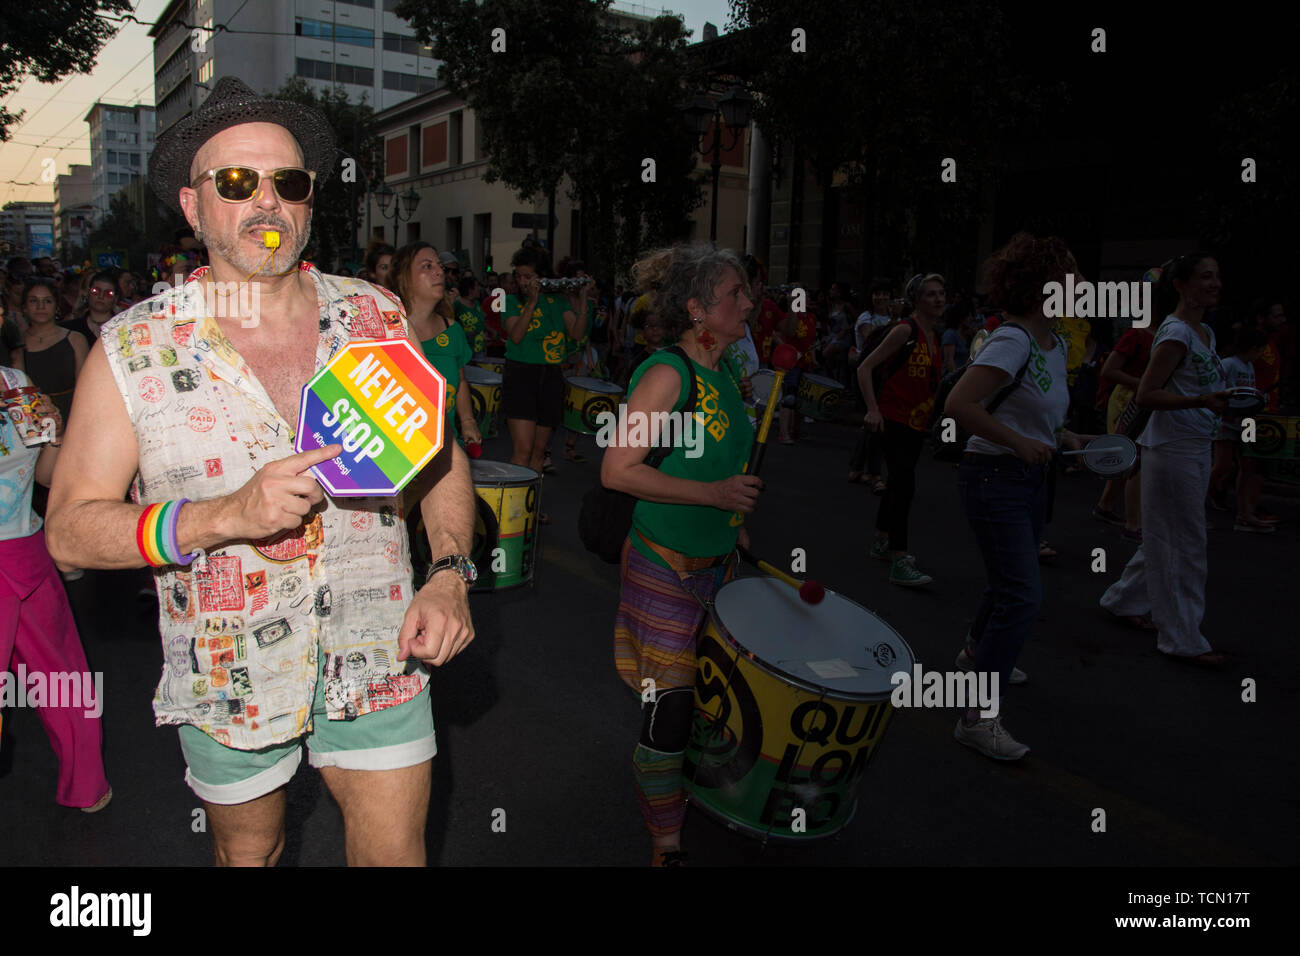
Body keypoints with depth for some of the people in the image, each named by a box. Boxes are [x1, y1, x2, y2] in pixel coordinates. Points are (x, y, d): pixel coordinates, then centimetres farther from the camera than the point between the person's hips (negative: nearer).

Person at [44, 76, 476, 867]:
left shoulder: (378, 317, -2)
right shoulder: (133, 349, -8)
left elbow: (440, 453, 6)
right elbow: (70, 529, -9)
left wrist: (451, 574, -10)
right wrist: (225, 516, -24)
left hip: (377, 658, 1)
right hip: (228, 678, 0)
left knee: (397, 852, 11)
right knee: (248, 853, 21)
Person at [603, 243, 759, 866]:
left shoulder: (722, 376, 9)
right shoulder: (666, 373, -17)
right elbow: (617, 471, -21)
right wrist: (713, 494, -22)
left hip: (717, 561, 8)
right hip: (666, 566, -8)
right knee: (671, 706, -1)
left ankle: (690, 800, 36)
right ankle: (666, 844, 17)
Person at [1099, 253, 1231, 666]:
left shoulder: (1206, 333, 13)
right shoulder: (1175, 333, -14)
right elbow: (1146, 395, -19)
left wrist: (1227, 400, 3)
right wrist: (1203, 401, -26)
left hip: (1197, 446, 9)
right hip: (1172, 447, -9)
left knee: (1166, 538, 16)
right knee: (1183, 543, -2)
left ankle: (1125, 600, 33)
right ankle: (1182, 638, 8)